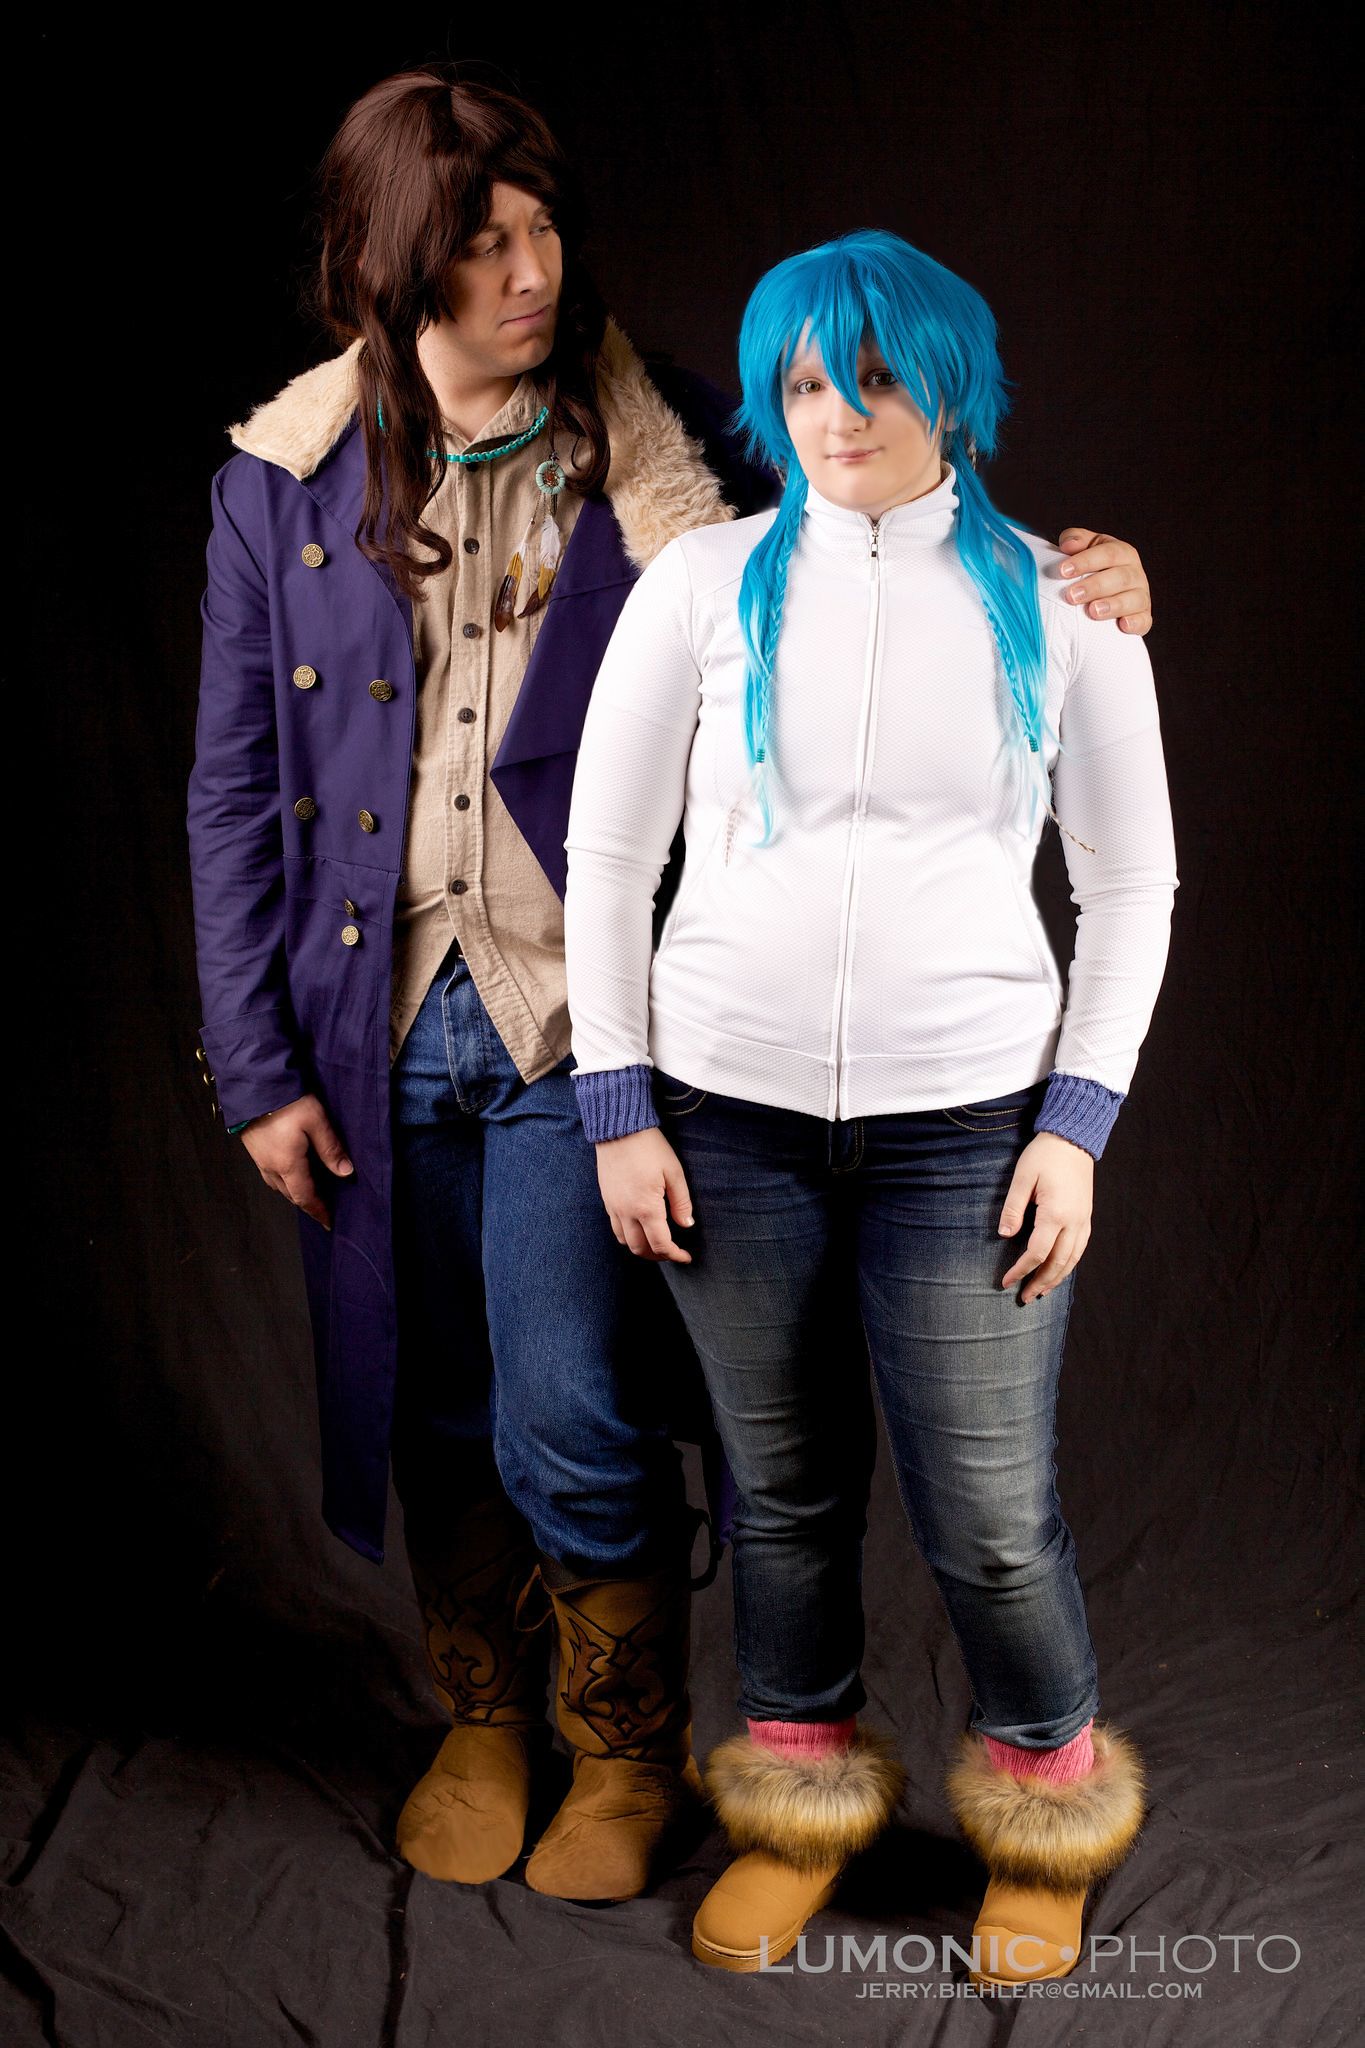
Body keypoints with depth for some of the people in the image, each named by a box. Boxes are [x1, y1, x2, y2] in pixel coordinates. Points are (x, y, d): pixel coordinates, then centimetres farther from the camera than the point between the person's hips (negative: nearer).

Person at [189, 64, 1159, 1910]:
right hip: (382, 1026, 2)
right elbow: (237, 791, 4)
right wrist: (260, 1065, 2)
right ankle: (483, 1719, 39)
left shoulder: (664, 446, -2)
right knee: (439, 1411, 14)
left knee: (576, 1428, -1)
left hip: (581, 1017, -2)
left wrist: (1053, 576, -17)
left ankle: (631, 1750, 26)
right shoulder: (286, 481, 1)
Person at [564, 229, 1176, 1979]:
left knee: (987, 1518, 1)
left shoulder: (1054, 602, 3)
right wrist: (620, 1109, 0)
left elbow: (1132, 882, 6)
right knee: (785, 1492, 11)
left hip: (968, 1117, -1)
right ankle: (797, 1809, 35)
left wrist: (1077, 1124, -2)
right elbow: (606, 855, 5)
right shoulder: (707, 582, 3)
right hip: (730, 1110, 1)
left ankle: (1047, 1814, 29)